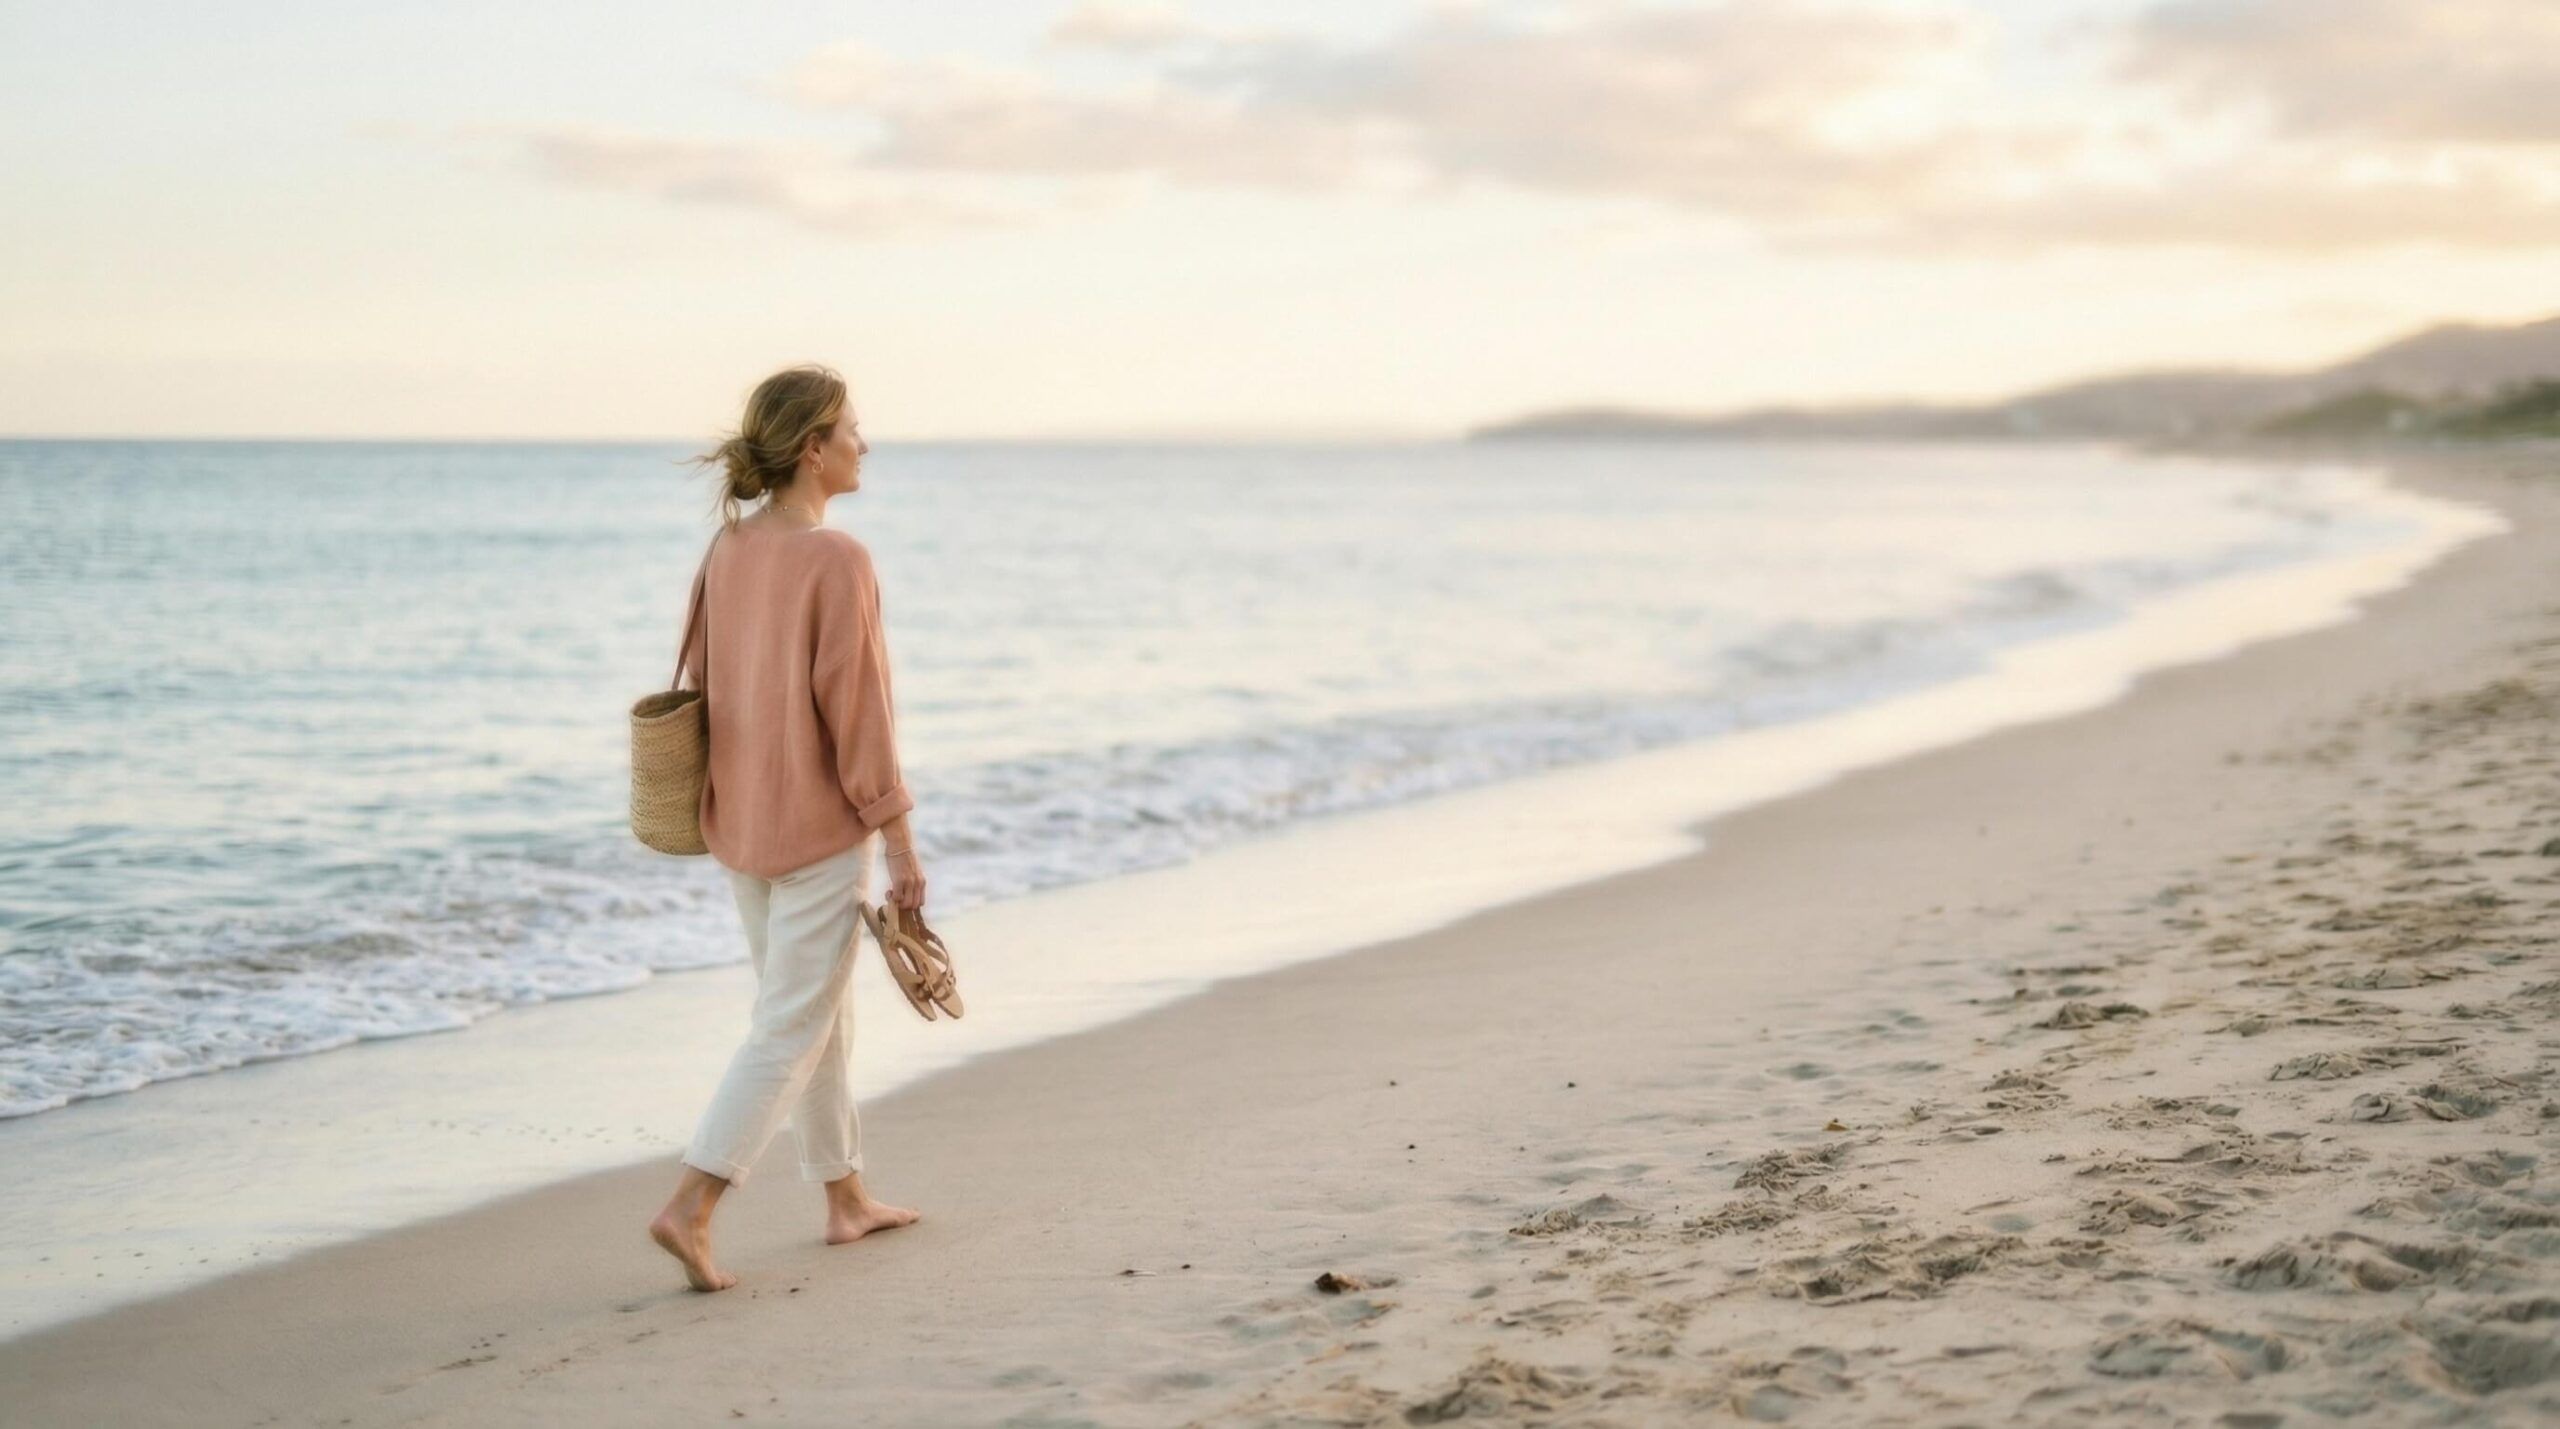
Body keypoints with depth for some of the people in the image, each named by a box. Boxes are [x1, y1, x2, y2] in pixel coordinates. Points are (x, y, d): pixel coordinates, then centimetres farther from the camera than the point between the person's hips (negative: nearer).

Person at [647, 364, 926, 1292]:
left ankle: (845, 1198, 29)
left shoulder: (728, 548, 3)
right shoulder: (837, 559, -18)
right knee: (793, 1026, -1)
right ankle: (689, 1208, -7)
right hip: (821, 829, -8)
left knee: (816, 1010, 19)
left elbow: (700, 681, 9)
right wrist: (899, 839, -11)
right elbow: (857, 709, -18)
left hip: (739, 822, 8)